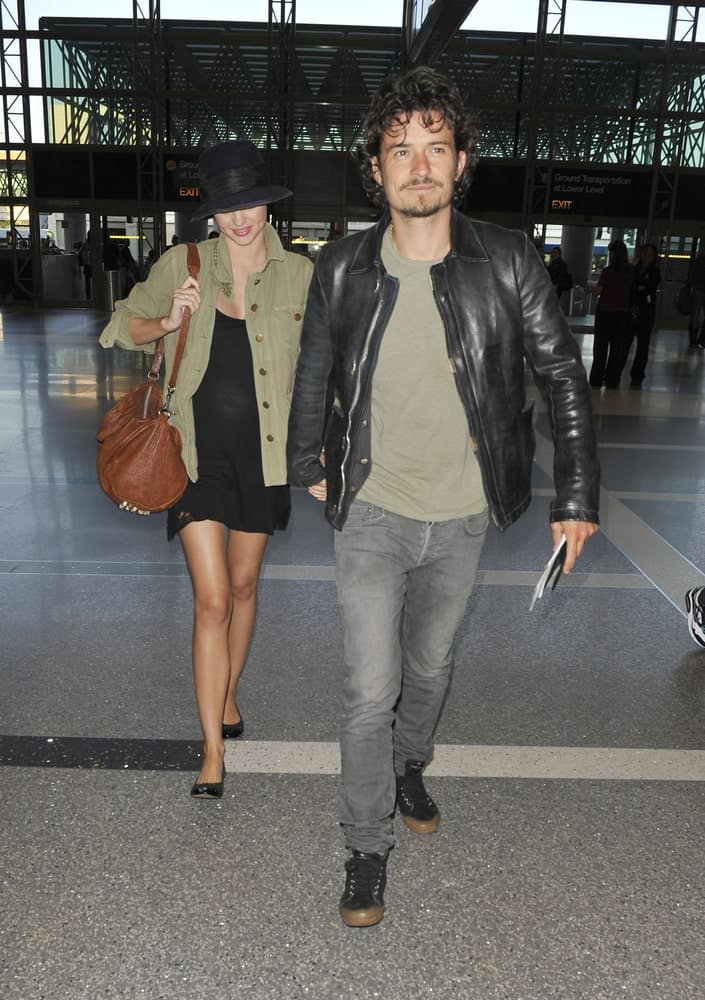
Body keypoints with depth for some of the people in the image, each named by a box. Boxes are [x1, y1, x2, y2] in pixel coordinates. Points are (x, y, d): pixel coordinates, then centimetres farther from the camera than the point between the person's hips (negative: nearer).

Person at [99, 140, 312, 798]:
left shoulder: (298, 274, 0)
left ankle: (228, 693, 41)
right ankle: (213, 752, 7)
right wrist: (169, 322, -12)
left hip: (261, 452, 2)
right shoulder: (182, 265, -2)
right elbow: (122, 325, 9)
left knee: (243, 585, 16)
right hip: (198, 451, -1)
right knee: (211, 601, -5)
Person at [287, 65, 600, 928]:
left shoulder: (506, 263, -10)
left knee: (429, 669, 21)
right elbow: (313, 377, 6)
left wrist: (577, 497, -2)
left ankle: (409, 769, 52)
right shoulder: (341, 269, -9)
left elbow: (562, 377, -2)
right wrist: (308, 466, 15)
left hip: (462, 518, 1)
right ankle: (367, 846, 24)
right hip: (372, 515, -1)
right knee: (371, 689, 1)